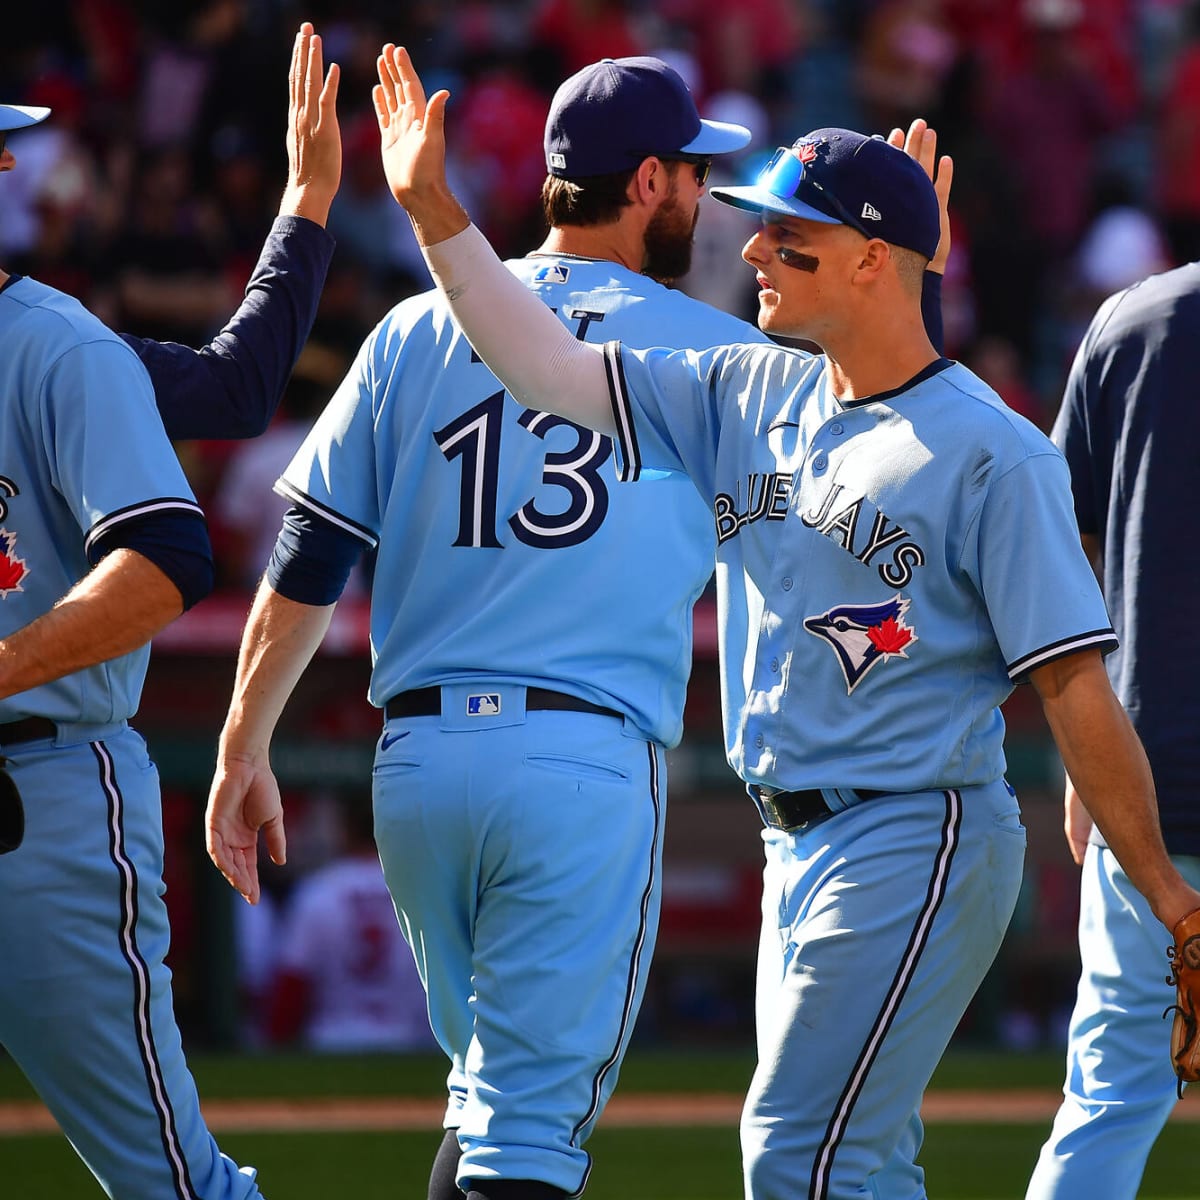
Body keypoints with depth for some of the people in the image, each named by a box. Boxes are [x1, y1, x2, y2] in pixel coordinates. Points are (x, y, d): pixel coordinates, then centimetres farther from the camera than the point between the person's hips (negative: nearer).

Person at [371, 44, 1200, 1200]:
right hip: (801, 846, 8)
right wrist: (432, 205, 1)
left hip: (916, 844, -8)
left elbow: (1076, 687, -15)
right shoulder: (748, 398, 9)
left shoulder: (993, 454, -13)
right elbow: (547, 367, 10)